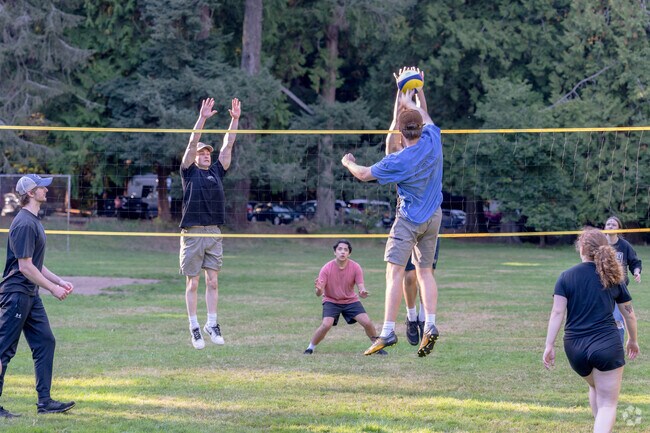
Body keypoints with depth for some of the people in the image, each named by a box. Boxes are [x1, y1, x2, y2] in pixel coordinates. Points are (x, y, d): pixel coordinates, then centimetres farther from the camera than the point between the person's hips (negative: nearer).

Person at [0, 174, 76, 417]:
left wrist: (59, 281, 14)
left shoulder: (34, 222, 15)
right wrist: (52, 288, -15)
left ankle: (45, 401, 11)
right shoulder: (24, 224, -17)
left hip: (30, 295, 10)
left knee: (45, 342, 8)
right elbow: (25, 266, -20)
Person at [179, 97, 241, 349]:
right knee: (193, 284, 0)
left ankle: (212, 324, 9)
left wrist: (235, 120, 1)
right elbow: (192, 144, -7)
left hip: (214, 234, 4)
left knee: (213, 281, 3)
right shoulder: (189, 172, 4)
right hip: (192, 234, -4)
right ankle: (194, 327, 3)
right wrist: (202, 119, -16)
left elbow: (228, 146, 10)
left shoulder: (217, 171, 14)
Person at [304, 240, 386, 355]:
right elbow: (319, 294, -19)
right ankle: (310, 348, -4)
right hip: (331, 301, -2)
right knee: (326, 325, -25)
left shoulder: (355, 267, -13)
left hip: (350, 300, 2)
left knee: (367, 323, -14)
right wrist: (319, 289, -45)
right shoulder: (327, 268, -17)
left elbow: (361, 288, -14)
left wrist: (363, 293, -40)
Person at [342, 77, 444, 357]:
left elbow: (364, 174, -5)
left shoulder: (398, 161, -20)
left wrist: (348, 163, 15)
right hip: (434, 216, 6)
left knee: (395, 271, -10)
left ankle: (388, 331, -18)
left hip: (409, 218, -6)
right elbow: (426, 119, 16)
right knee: (425, 271, 12)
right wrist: (410, 103, 31)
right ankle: (430, 324, -3)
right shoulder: (433, 140, -8)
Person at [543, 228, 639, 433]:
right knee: (608, 404, 0)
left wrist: (549, 345, -5)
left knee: (595, 387, 30)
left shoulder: (566, 277, 0)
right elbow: (629, 313, 13)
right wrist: (633, 340, 28)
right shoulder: (613, 277, 4)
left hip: (575, 347, 2)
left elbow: (557, 312, -7)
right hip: (607, 345, -2)